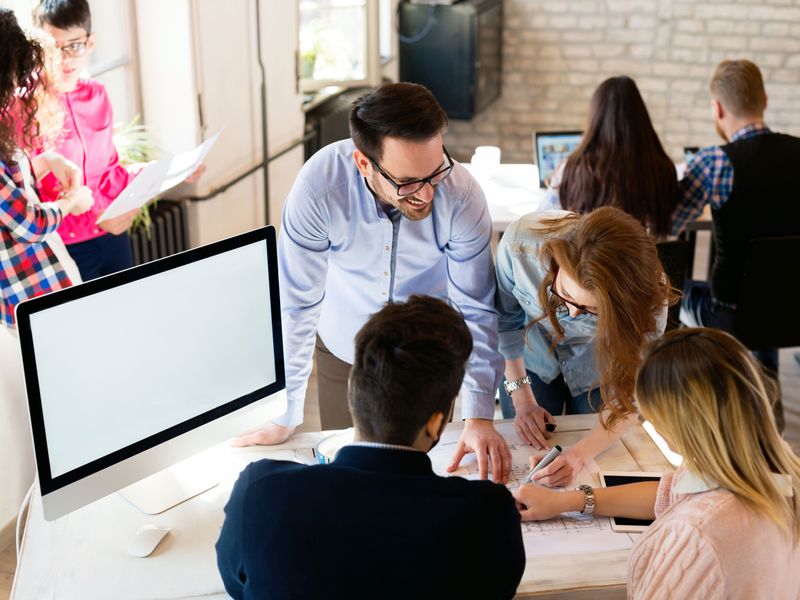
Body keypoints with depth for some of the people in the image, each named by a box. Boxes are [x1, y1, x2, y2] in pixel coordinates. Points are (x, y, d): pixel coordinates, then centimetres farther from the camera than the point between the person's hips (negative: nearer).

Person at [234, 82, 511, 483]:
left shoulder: (461, 196, -28)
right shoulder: (319, 188, -31)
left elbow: (475, 311, -19)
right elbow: (297, 305, -21)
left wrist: (479, 417, -26)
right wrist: (284, 417, -16)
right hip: (342, 351, 0)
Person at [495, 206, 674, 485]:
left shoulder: (647, 296, -38)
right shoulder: (521, 241, -38)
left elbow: (630, 389, -30)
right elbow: (505, 320, -17)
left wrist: (580, 454, -44)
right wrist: (521, 397, -15)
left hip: (598, 370, 0)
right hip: (531, 356, 1)